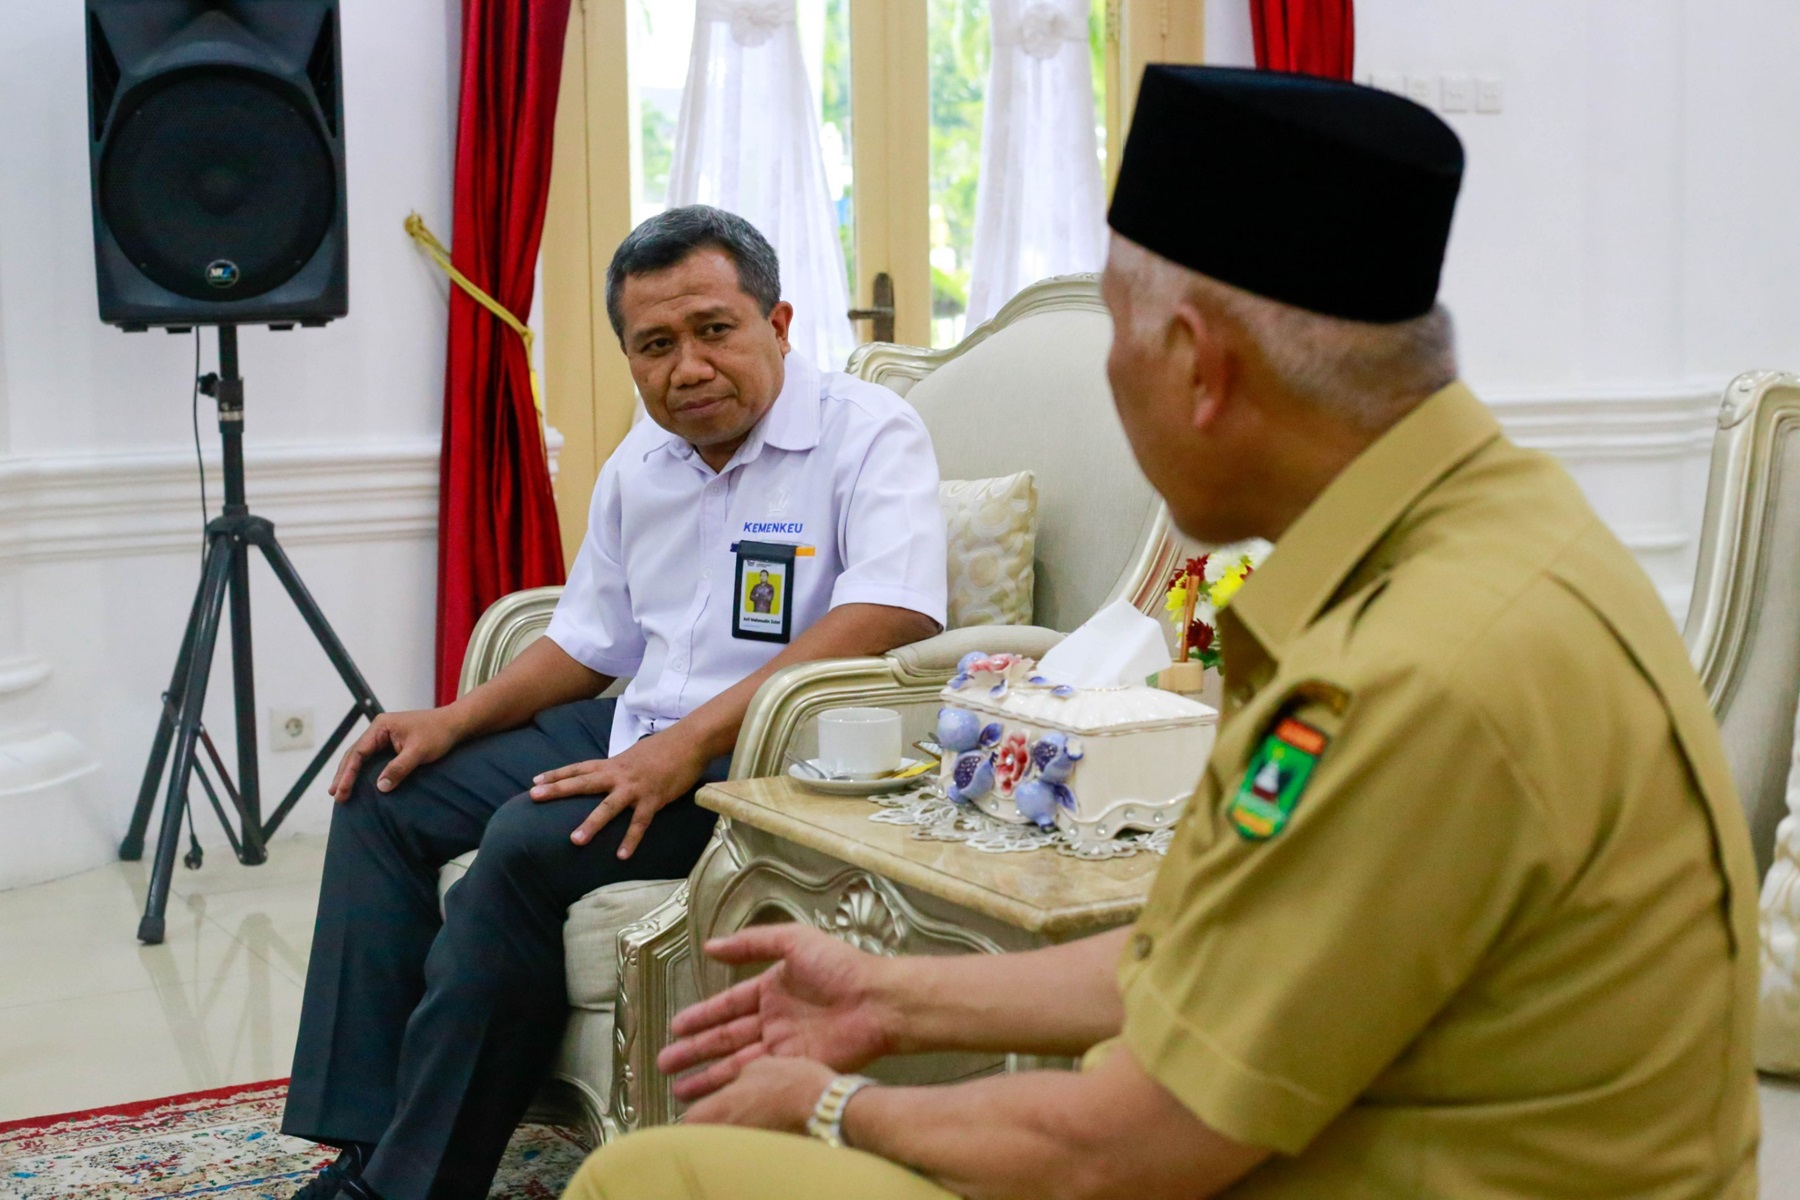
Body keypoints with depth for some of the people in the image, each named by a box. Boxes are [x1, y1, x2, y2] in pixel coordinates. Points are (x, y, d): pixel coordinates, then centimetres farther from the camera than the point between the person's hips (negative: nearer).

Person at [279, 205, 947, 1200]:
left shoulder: (868, 433, -13)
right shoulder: (637, 465, 12)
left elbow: (894, 613, -29)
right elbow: (591, 640, 23)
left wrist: (689, 742, -33)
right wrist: (455, 721, 7)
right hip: (638, 734, 9)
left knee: (528, 844, -28)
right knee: (385, 792, 5)